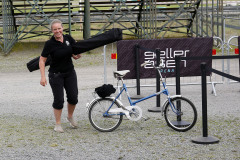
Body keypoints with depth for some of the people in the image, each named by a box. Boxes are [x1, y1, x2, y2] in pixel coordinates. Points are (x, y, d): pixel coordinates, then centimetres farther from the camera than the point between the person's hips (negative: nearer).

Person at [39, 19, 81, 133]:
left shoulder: (68, 38, -2)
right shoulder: (49, 44, -14)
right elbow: (42, 60, -10)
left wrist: (76, 55, -5)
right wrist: (43, 77, -17)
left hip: (70, 73, 4)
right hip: (56, 75, -4)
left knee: (73, 97, 2)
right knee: (58, 100, -4)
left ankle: (70, 117, 30)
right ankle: (58, 124, 11)